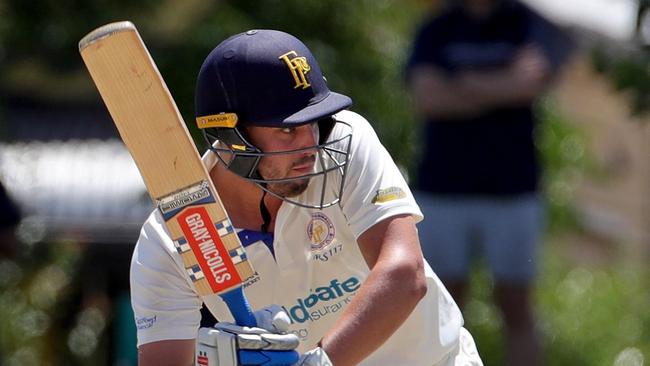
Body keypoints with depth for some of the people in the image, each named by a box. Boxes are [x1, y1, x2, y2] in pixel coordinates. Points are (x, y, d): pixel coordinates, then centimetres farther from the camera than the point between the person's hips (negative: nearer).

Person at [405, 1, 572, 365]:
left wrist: (463, 85, -8)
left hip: (512, 190, -1)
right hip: (442, 190, 1)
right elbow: (426, 100, -9)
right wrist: (502, 92, -10)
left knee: (516, 308, 1)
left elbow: (534, 84, -14)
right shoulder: (436, 31, 7)